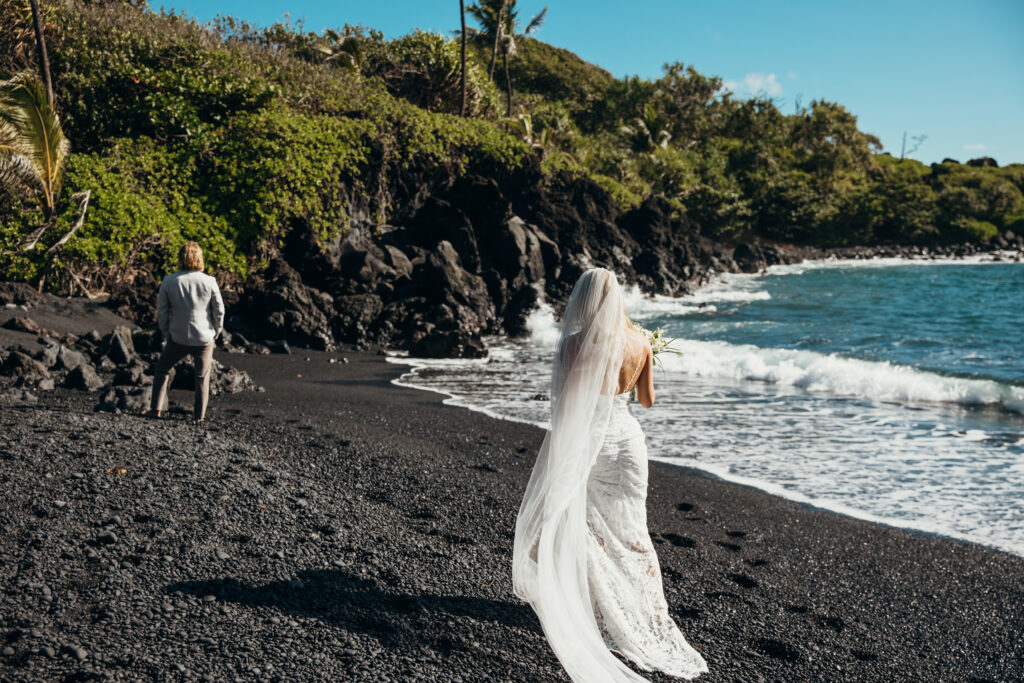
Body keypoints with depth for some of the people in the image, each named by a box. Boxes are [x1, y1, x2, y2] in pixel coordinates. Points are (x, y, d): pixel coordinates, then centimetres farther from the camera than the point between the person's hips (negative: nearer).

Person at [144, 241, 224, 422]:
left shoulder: (169, 281, -8)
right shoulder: (209, 282, -11)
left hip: (178, 338, 0)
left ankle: (155, 409, 22)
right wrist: (215, 333, 11)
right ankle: (199, 415, 18)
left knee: (162, 370, 21)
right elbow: (219, 311, -4)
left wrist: (166, 333, 14)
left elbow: (161, 311, -1)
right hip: (204, 339, 0)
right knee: (202, 377, 14)